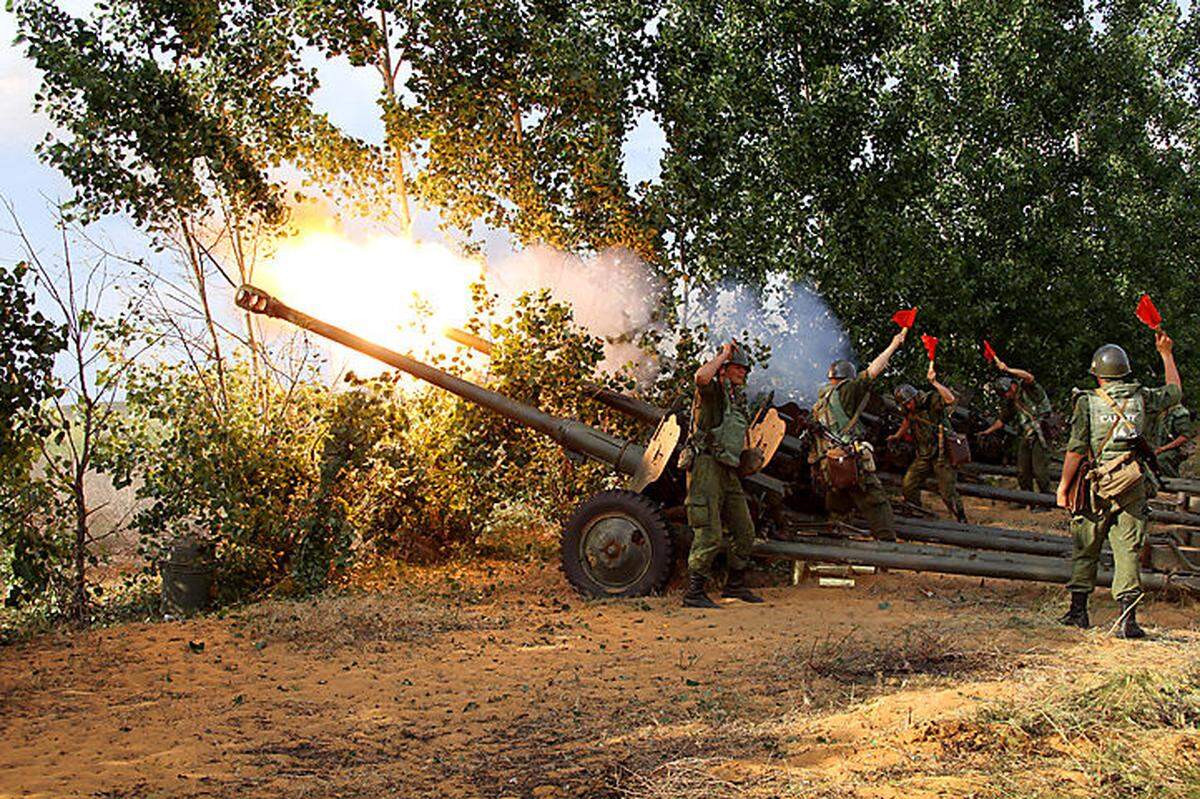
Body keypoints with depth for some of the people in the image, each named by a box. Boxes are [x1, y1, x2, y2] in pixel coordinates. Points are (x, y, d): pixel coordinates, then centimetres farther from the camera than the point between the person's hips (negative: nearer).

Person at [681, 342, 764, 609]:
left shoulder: (738, 400, 21)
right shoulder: (712, 392, -3)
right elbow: (701, 377, -29)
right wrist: (724, 354, -15)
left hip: (729, 473, 9)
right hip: (706, 467, -9)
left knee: (744, 530, 12)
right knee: (710, 535, -13)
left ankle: (735, 585, 25)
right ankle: (694, 593, -8)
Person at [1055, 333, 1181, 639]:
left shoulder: (1087, 402, -5)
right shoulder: (1142, 397, 3)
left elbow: (1076, 450, -8)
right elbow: (1175, 392, 24)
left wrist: (1063, 486, -1)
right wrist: (1166, 354, 34)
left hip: (1097, 486, -1)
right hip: (1134, 486, 2)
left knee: (1085, 549, 12)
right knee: (1128, 550, 3)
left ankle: (1078, 610, 18)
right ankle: (1128, 619, -3)